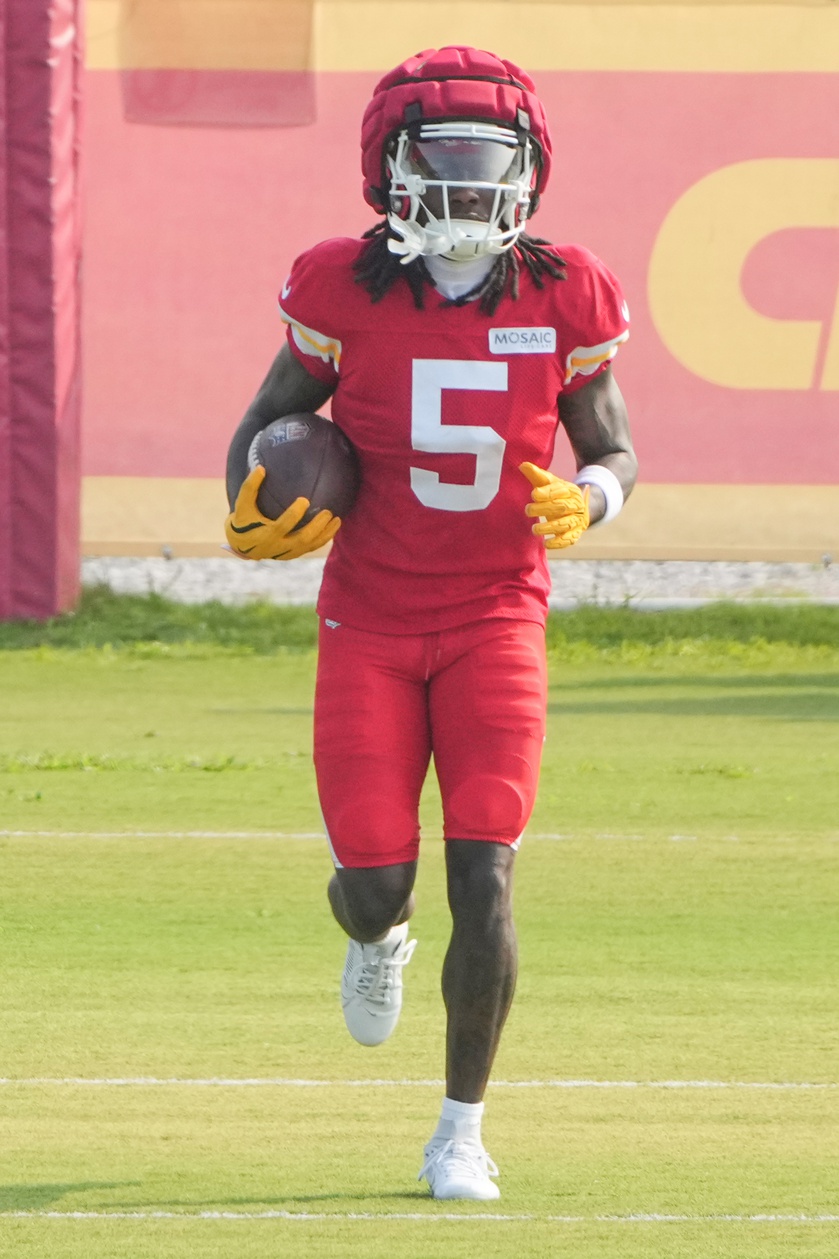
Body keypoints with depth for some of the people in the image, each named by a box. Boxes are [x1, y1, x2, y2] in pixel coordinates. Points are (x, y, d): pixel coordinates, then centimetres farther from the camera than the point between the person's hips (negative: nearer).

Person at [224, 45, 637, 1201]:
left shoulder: (563, 301, -5)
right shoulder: (346, 293, -7)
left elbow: (615, 451, 6)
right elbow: (272, 415, 8)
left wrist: (586, 501, -17)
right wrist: (253, 508, -13)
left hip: (496, 618, 0)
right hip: (369, 620, 0)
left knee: (483, 878, -11)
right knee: (375, 880, -3)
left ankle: (463, 1127, 8)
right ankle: (376, 939, 40)